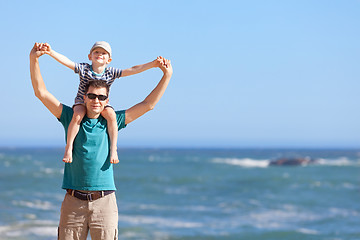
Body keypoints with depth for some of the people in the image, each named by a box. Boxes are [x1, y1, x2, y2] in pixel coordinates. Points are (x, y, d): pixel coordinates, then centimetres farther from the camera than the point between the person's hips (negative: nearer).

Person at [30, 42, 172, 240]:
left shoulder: (111, 122, 9)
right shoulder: (71, 118, 8)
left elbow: (148, 104, 10)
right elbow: (41, 92, 5)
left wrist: (167, 75, 6)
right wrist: (33, 60, -5)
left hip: (104, 201, 0)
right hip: (74, 201, 0)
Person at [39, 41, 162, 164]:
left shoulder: (111, 72, -8)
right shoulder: (84, 69, -12)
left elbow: (132, 70, -13)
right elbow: (66, 61, -24)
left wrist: (152, 64, -22)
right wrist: (51, 52, -40)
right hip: (82, 102, -1)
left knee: (111, 115, -29)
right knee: (77, 115, -33)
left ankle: (113, 148, -19)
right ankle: (68, 147, -20)